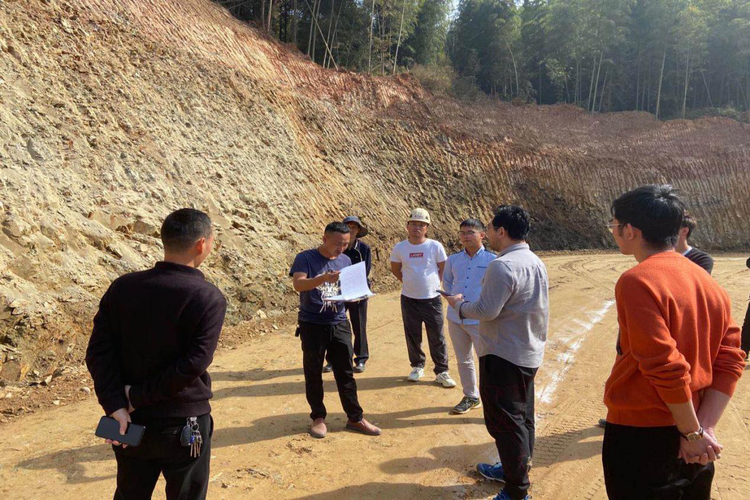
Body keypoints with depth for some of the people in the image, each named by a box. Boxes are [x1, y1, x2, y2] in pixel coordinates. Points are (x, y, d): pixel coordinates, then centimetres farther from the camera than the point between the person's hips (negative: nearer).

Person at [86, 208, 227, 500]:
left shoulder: (123, 287, -2)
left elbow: (98, 351, -7)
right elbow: (193, 365, -24)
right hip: (184, 424, -4)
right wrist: (139, 397, -14)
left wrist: (115, 405, -10)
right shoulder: (210, 298, -17)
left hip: (132, 422, 5)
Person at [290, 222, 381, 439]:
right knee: (313, 373, 7)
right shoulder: (306, 258, -8)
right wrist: (324, 278, -36)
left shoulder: (345, 260, 8)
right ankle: (318, 417, 22)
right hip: (312, 325, -4)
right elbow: (298, 284, -22)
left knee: (346, 373, 8)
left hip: (339, 324, 4)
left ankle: (355, 418, 17)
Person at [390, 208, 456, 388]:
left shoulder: (435, 246, -8)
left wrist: (436, 283, -2)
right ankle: (417, 366, 31)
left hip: (432, 299, -2)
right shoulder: (399, 248, -3)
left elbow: (444, 268, 5)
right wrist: (410, 283, 5)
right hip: (409, 299, 2)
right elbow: (395, 269, 12)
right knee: (412, 336, 13)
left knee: (437, 337, 3)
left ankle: (442, 372, 15)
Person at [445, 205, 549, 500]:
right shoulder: (536, 263, 9)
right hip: (530, 353, 10)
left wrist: (459, 304, -7)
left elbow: (486, 311, -24)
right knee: (522, 415, 20)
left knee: (504, 421, 0)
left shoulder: (502, 266, -22)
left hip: (503, 355, -10)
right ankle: (515, 469, 37)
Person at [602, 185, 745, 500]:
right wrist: (705, 428, -4)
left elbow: (666, 367, -23)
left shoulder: (637, 281, -20)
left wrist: (694, 432, -11)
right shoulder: (710, 284, 4)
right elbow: (730, 364, 1)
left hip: (642, 438, -7)